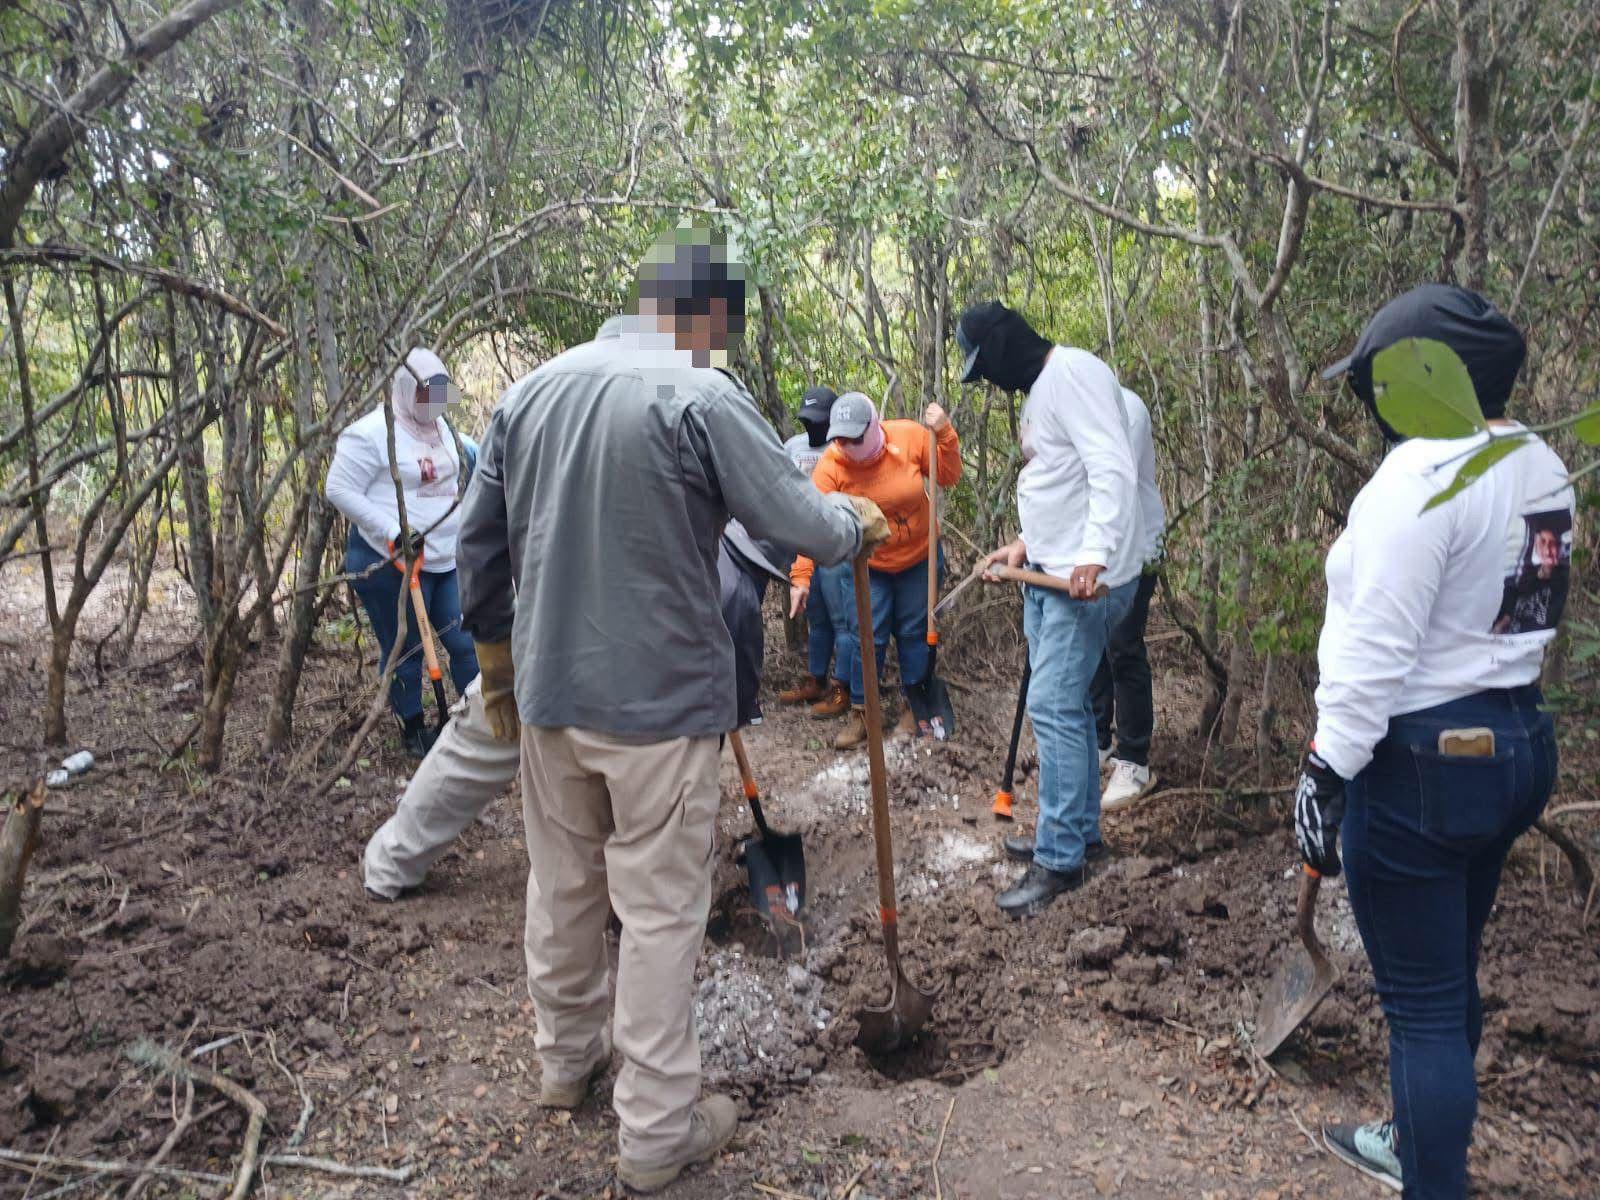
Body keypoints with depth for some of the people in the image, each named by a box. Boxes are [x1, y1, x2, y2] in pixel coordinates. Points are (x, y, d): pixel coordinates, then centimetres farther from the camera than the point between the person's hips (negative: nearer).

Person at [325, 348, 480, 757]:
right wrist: (394, 532, -21)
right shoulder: (371, 433, -14)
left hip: (448, 561, 7)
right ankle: (413, 732, 21)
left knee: (467, 643, 6)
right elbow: (340, 490, -16)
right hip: (392, 564, -7)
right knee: (404, 650, 5)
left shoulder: (440, 427, 11)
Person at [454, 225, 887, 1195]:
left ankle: (567, 1059, 41)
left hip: (549, 693, 7)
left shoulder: (530, 391, 6)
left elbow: (481, 542, 11)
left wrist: (500, 660, 21)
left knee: (561, 885, 20)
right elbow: (798, 521, -13)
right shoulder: (704, 398, -14)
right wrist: (860, 524, 9)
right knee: (660, 911, 6)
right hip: (661, 699, -6)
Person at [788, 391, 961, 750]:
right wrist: (801, 576, -35)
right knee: (865, 637, -1)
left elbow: (949, 476, -8)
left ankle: (913, 706, 28)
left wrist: (944, 434, -22)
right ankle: (860, 713, 14)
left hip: (918, 559, 1)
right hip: (865, 565, -1)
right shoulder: (830, 465, -22)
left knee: (914, 633, 10)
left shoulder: (911, 437, -18)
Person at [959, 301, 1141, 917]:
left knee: (1053, 705, -11)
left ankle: (1060, 858, -2)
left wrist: (1093, 556, -32)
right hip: (1047, 572, 10)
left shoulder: (1073, 373, -14)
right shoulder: (1041, 387, 19)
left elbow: (1112, 470, -24)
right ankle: (1080, 831, 26)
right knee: (1063, 704, 14)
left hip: (1090, 579, -10)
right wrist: (1027, 543, 16)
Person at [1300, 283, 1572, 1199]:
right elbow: (1516, 613, 13)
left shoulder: (1422, 475, -20)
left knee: (1424, 1003, 4)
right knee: (1453, 978, 23)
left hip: (1422, 762, -9)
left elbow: (1374, 652, -22)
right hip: (1518, 740, 10)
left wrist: (1328, 773, -17)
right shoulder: (1542, 466, 8)